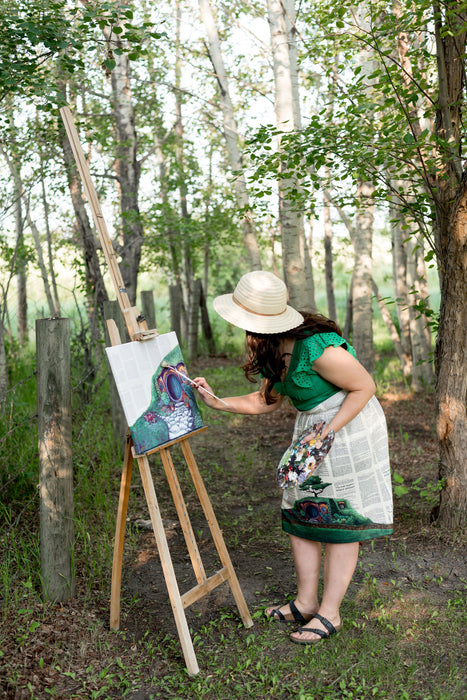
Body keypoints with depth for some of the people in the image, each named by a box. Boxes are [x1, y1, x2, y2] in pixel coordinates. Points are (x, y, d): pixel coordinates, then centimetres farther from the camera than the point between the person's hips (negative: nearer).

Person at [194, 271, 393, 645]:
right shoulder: (273, 350, -2)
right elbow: (267, 400, 8)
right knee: (299, 512, 10)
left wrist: (328, 432, -23)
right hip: (311, 425, 9)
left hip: (349, 424, -8)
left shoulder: (318, 348, -30)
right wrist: (217, 402, -2)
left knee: (338, 520, 1)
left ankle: (330, 613, 14)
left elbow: (365, 387, -20)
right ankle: (306, 602, 24)